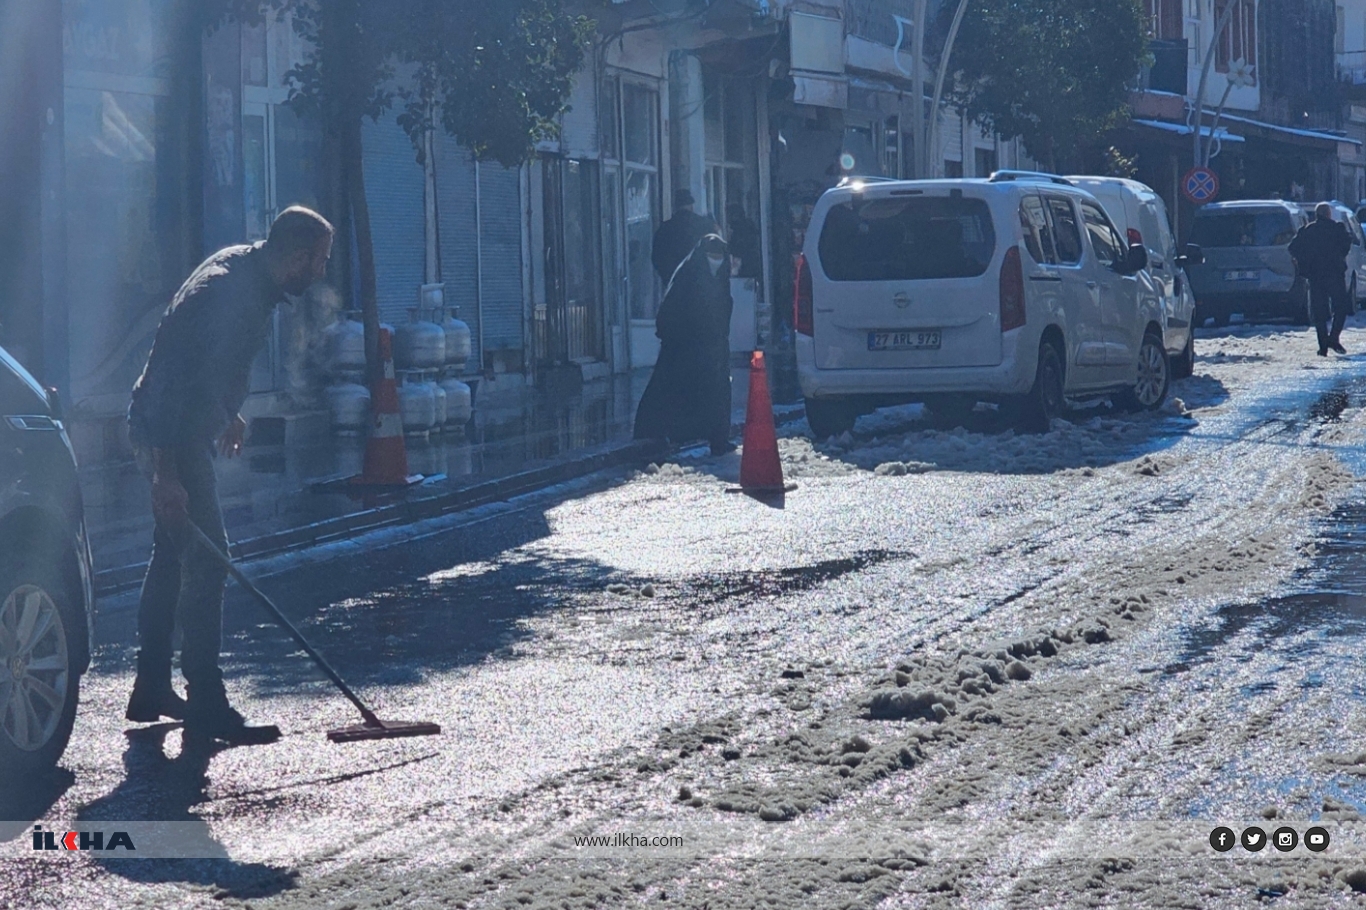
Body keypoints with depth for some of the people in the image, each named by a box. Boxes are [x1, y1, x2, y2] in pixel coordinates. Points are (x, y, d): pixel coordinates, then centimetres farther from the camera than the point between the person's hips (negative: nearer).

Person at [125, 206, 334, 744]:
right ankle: (206, 706, -10)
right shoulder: (230, 295, -27)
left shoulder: (243, 267, 5)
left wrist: (226, 414, 31)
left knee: (173, 554, 16)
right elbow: (178, 378, -31)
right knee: (206, 560, -12)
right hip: (169, 433, -11)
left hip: (182, 430, 11)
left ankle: (151, 690, 25)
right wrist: (166, 471, -32)